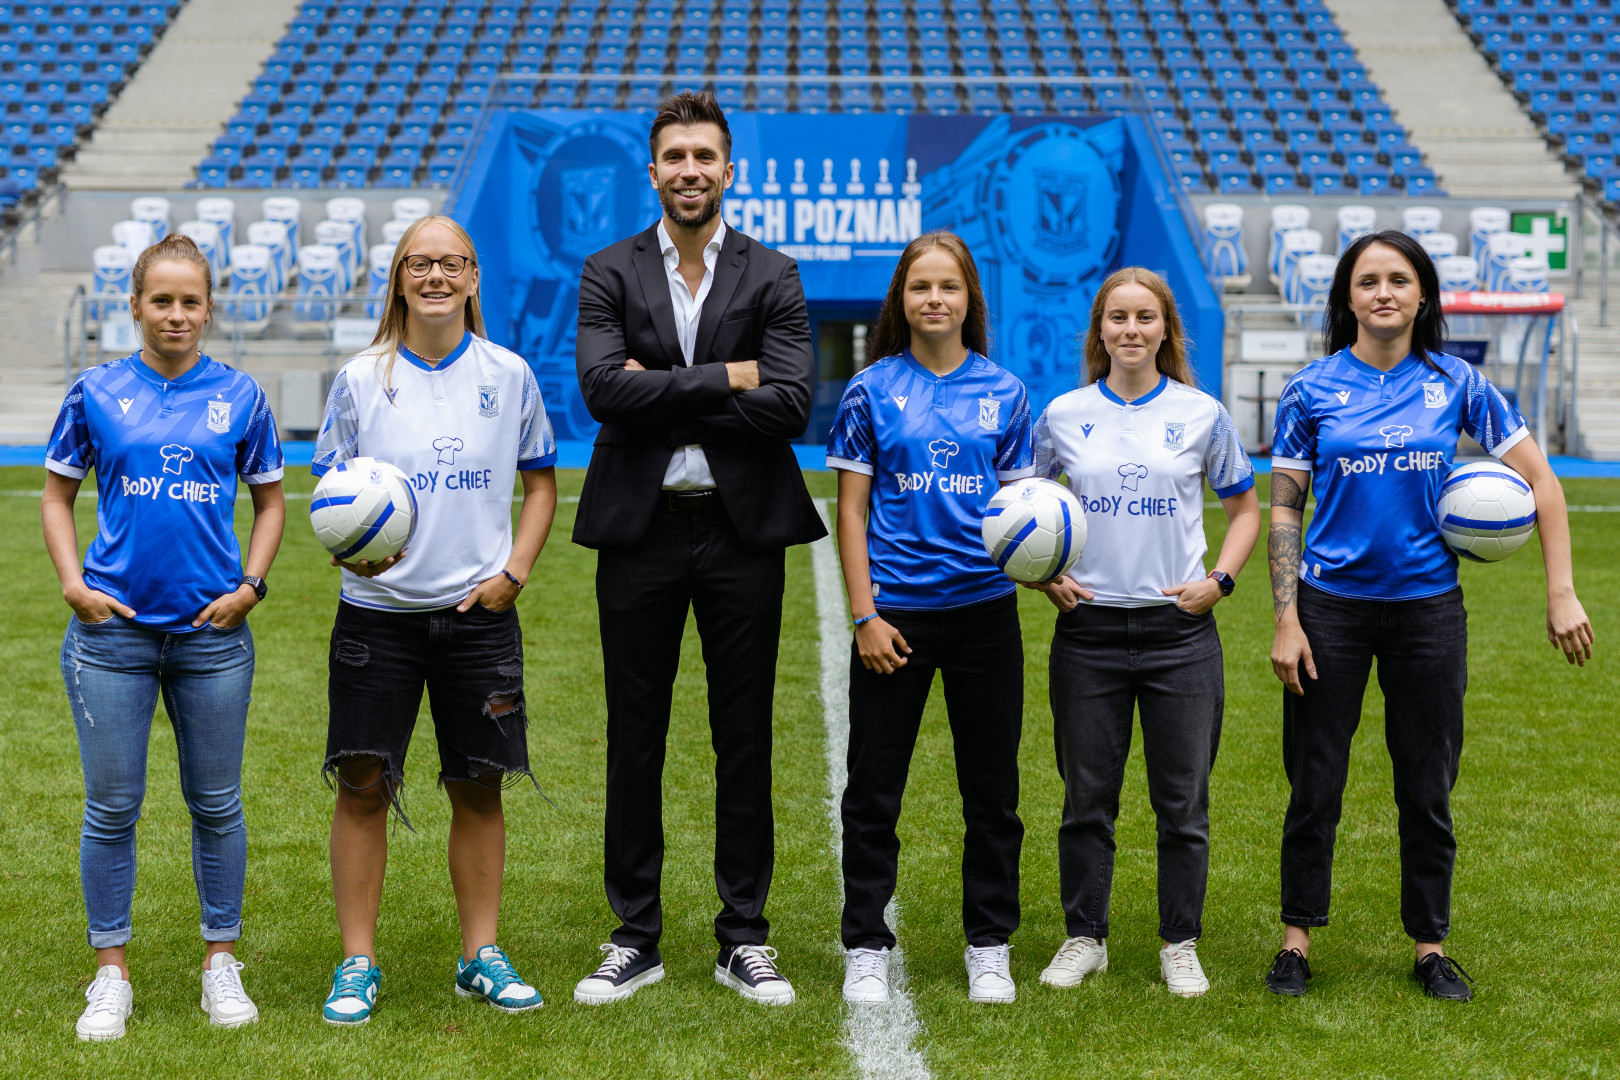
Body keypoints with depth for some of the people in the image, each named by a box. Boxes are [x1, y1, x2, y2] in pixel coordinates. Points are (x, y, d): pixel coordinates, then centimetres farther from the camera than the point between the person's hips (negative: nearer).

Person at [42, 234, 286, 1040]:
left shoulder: (238, 397, 3)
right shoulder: (96, 393, 2)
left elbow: (270, 501, 12)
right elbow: (56, 496, 10)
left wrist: (250, 587, -1)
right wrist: (74, 584, -3)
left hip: (212, 634, 1)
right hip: (113, 630, -1)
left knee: (216, 803, 9)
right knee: (111, 806, 4)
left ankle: (221, 962, 22)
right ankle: (111, 974, 15)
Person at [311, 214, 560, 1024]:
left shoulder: (508, 375, 4)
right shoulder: (361, 380, 0)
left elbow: (540, 482, 12)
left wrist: (514, 572, -1)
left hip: (479, 615, 1)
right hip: (378, 614, -1)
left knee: (479, 789, 7)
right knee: (362, 786, -1)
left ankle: (481, 956, 19)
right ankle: (357, 963, 9)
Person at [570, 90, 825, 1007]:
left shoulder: (772, 279, 3)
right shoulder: (610, 274, 4)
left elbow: (791, 405, -11)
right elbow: (603, 388, -13)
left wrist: (663, 397, -12)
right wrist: (725, 378, -14)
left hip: (742, 529, 0)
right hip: (640, 531, 0)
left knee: (745, 740, 6)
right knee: (634, 741, 6)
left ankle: (744, 939, 16)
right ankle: (636, 939, 17)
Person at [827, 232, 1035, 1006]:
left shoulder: (1003, 393, 6)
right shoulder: (872, 390, 2)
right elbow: (851, 511, 2)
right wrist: (865, 615, -6)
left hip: (985, 607, 2)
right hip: (897, 612, -2)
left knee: (992, 789, 8)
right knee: (873, 788, 3)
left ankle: (989, 947, 20)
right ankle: (866, 947, 15)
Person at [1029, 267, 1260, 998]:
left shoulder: (1201, 415, 2)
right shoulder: (1064, 416, 3)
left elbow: (1245, 507, 12)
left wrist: (1219, 580, -2)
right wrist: (1046, 577, 1)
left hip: (1179, 629, 0)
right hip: (1089, 629, 1)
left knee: (1183, 800, 4)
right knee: (1087, 796, 7)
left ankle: (1181, 946, 17)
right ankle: (1084, 938, 20)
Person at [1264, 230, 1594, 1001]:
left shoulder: (1455, 385, 1)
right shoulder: (1313, 389, -1)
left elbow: (1541, 483, 3)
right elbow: (1283, 510, 1)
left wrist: (1562, 593, -3)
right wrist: (1287, 620, -6)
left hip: (1428, 605, 1)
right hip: (1332, 604, -1)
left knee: (1428, 787, 8)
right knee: (1314, 782, 4)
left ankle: (1430, 947, 21)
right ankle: (1297, 939, 18)